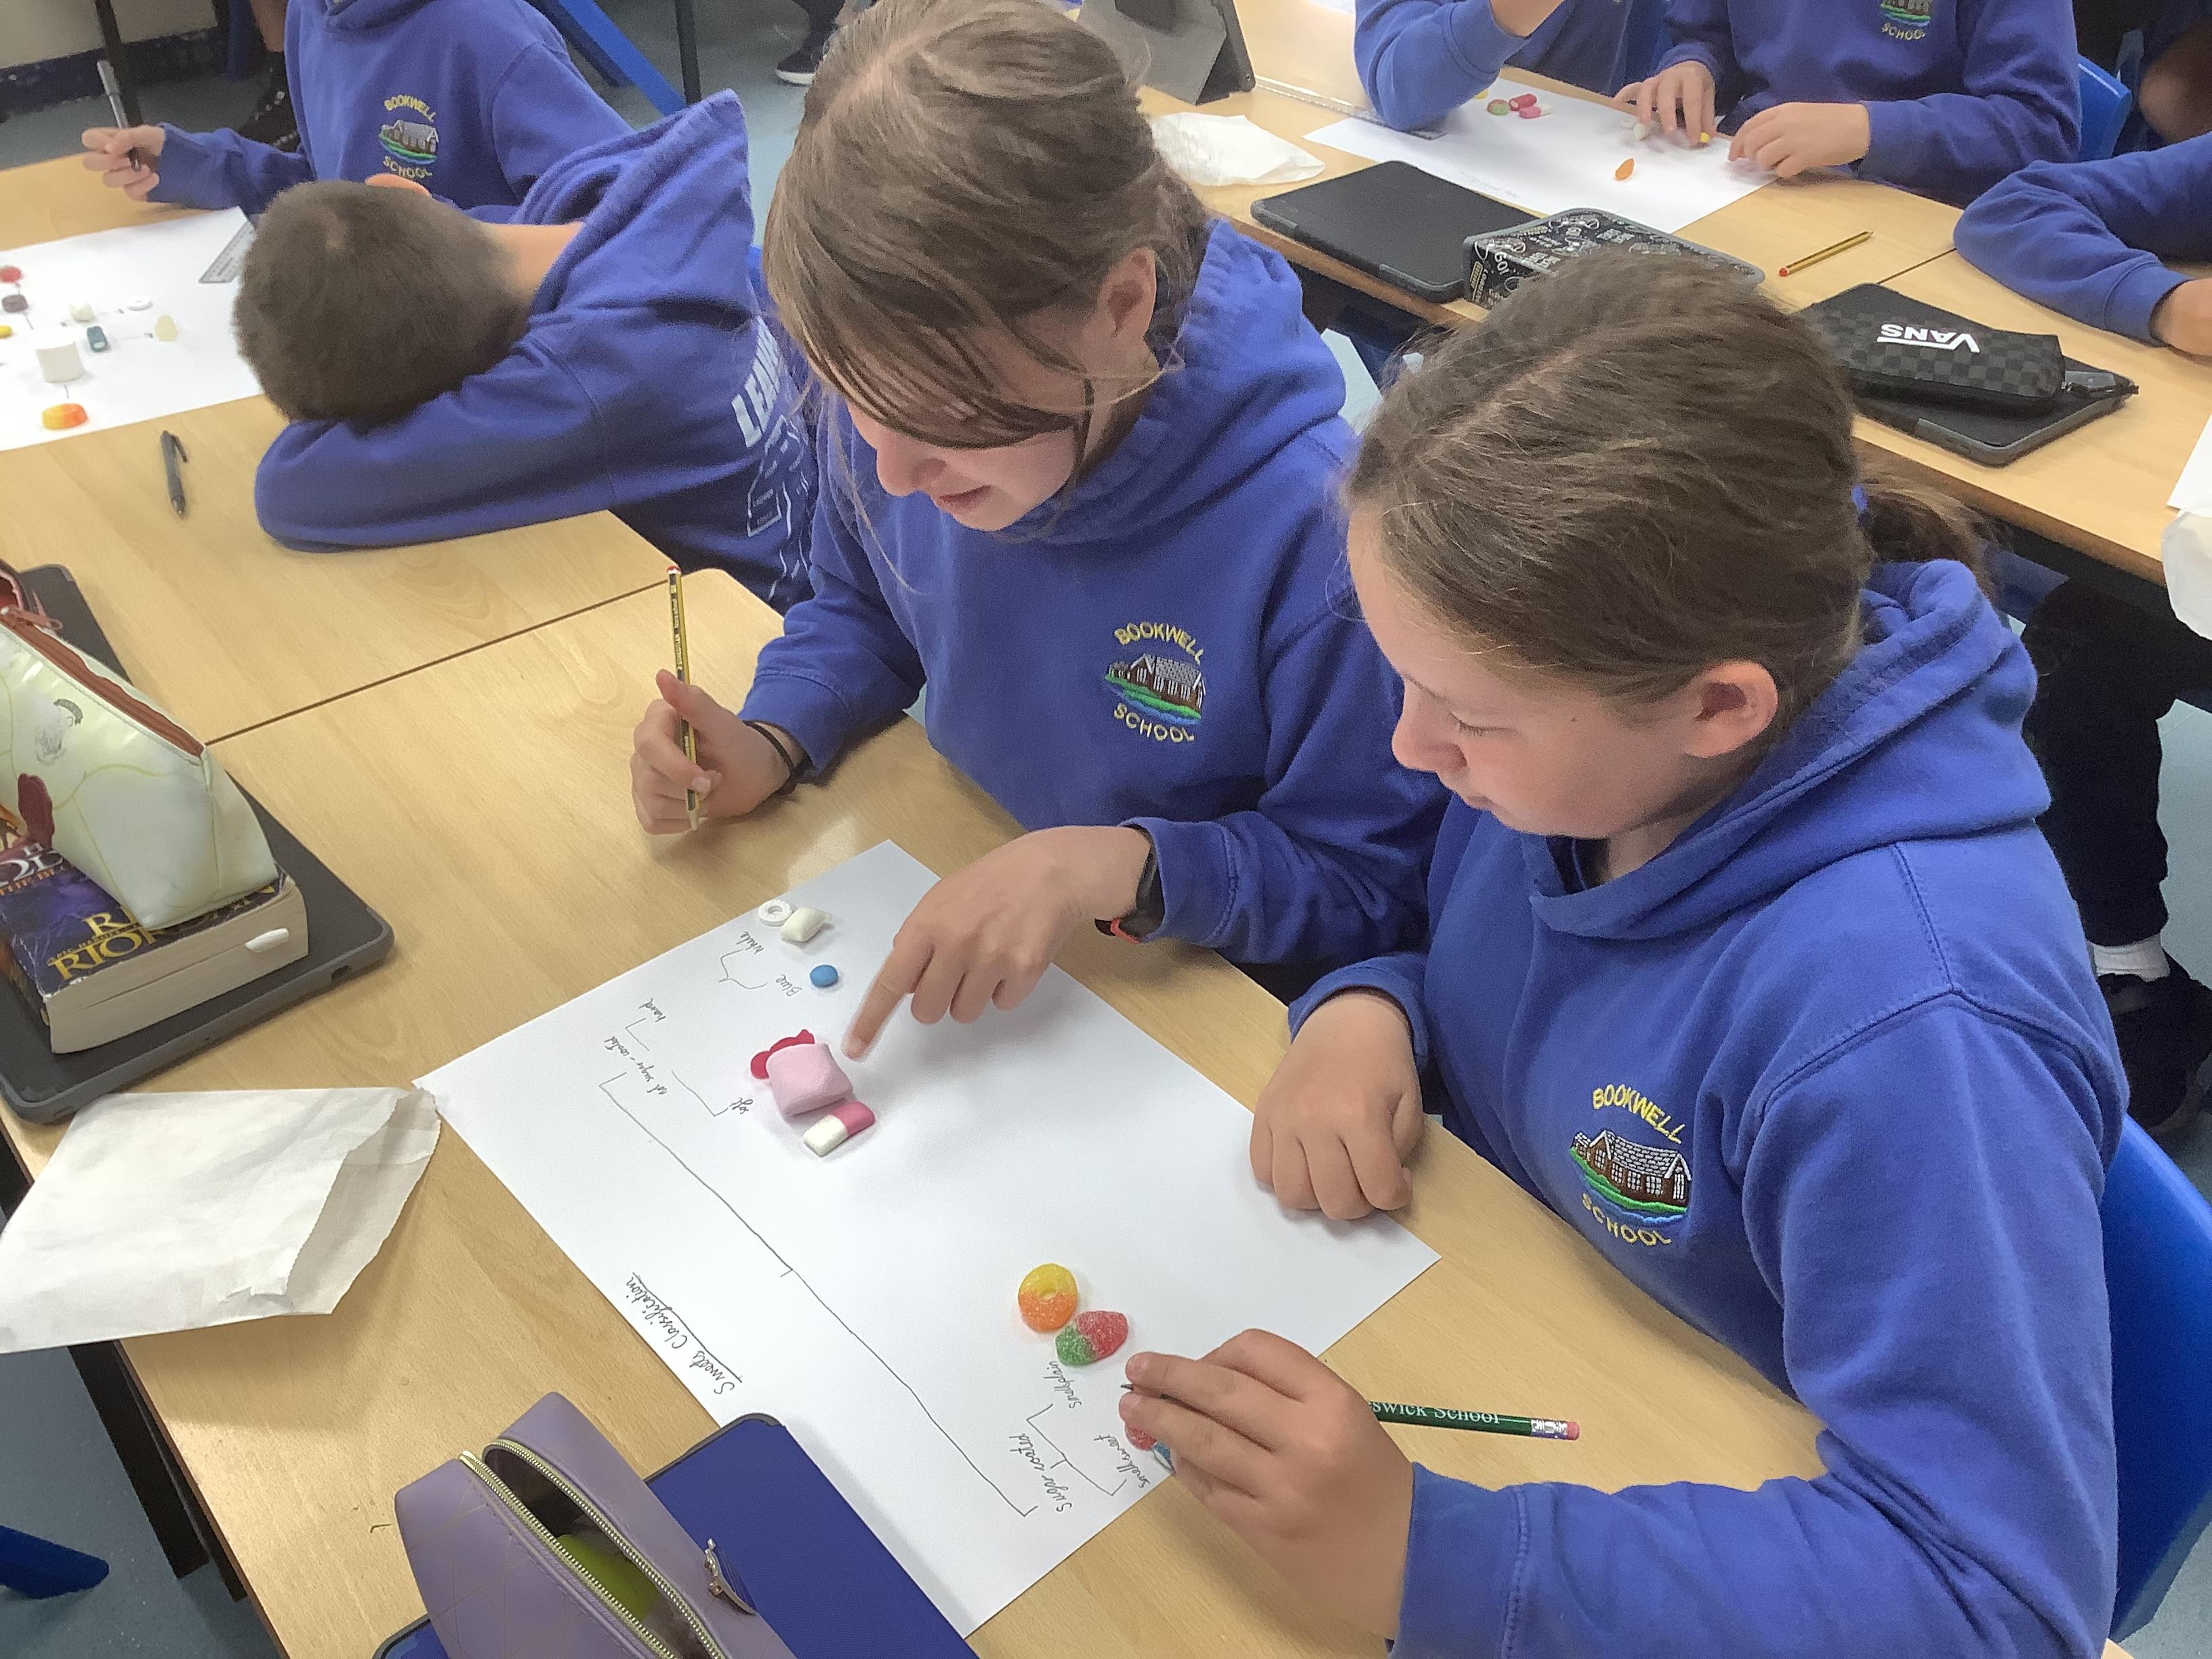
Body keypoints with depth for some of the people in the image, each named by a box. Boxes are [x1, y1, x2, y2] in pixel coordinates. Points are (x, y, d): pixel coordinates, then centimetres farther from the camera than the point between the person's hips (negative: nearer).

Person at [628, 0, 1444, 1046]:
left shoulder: (1314, 522, -30)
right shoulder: (903, 390, -12)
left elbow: (1377, 885, -18)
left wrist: (1112, 865, -32)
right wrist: (767, 745, -10)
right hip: (951, 901, 5)